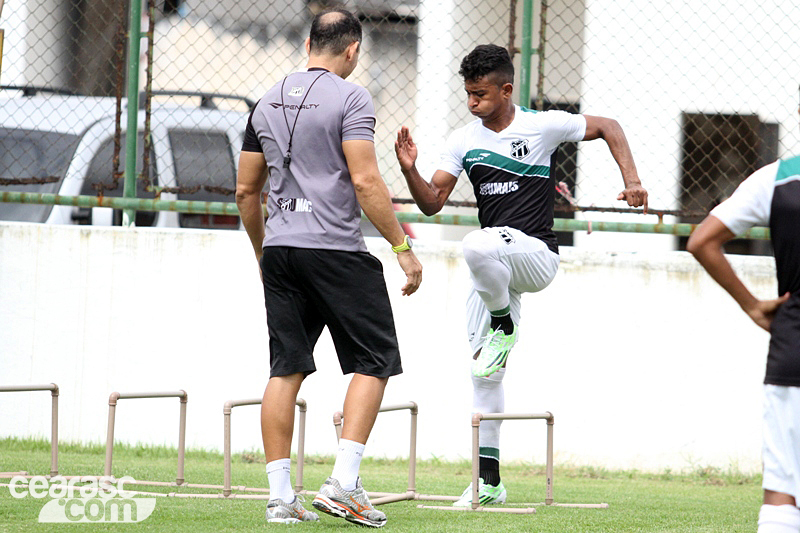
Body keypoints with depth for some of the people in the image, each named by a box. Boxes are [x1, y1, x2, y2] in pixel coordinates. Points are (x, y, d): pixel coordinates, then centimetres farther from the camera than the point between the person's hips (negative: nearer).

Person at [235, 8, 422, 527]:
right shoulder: (350, 98, -6)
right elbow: (365, 181, -15)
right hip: (336, 250, -6)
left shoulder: (268, 103, 14)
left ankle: (280, 495, 4)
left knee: (286, 368, 8)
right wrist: (403, 247, -11)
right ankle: (344, 483, -9)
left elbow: (246, 190, 17)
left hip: (279, 250, 6)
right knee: (373, 361, 2)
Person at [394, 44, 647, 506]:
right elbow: (432, 203, 7)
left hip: (537, 255, -5)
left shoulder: (542, 126, -5)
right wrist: (410, 171, -12)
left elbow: (608, 127, 7)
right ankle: (489, 481, 11)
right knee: (484, 373, 3)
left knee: (477, 245, -38)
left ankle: (503, 325, -11)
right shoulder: (463, 141, 7)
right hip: (495, 272, 5)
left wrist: (632, 180, -5)